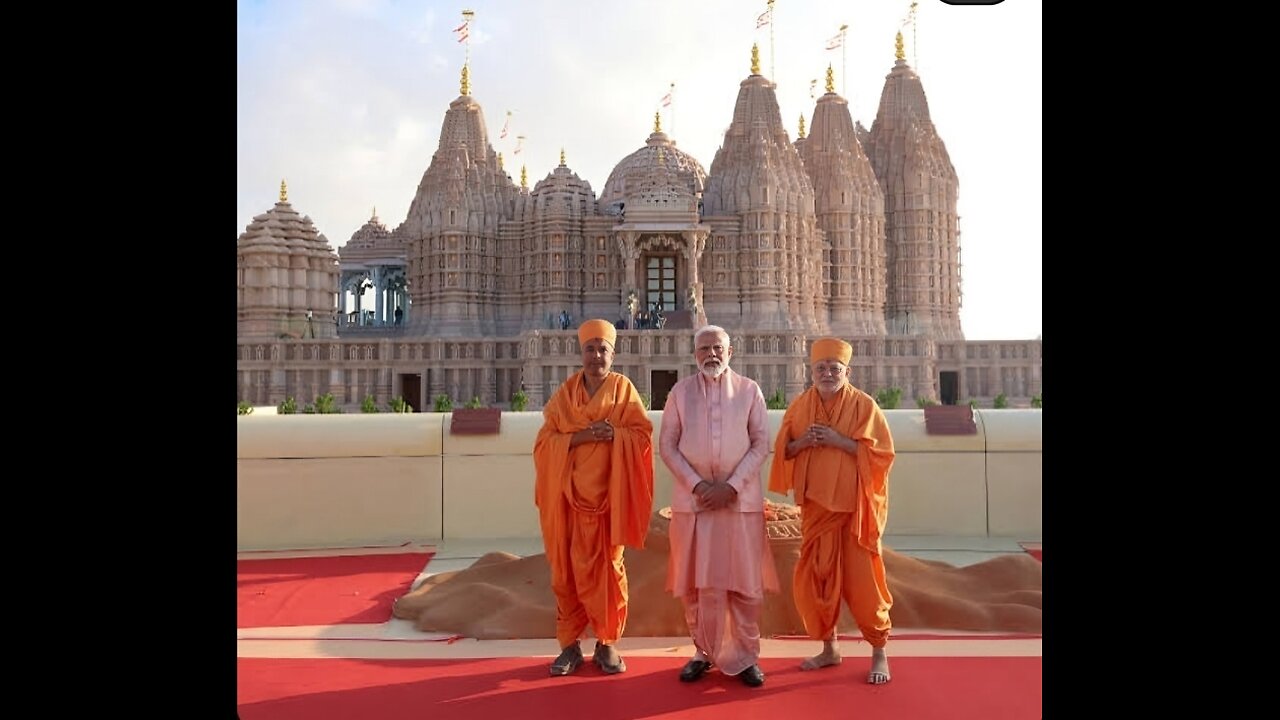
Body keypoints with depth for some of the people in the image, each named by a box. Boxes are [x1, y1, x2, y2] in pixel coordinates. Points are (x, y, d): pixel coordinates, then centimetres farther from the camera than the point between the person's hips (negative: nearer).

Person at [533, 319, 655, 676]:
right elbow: (544, 441, 0)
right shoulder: (564, 393, 7)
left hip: (608, 495, -1)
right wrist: (582, 436, -14)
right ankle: (569, 645, 14)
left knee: (607, 567, 3)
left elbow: (643, 435, -2)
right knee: (568, 569, 3)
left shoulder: (624, 389, 3)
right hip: (569, 496, 1)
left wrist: (614, 434, -20)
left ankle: (607, 643, 16)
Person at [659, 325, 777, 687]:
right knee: (696, 580, 7)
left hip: (741, 498, -1)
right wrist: (696, 484, -9)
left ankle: (746, 656, 16)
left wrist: (731, 485, -11)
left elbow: (761, 444, -1)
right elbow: (667, 444, 2)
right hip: (692, 497, 1)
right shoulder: (680, 391, 5)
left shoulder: (750, 390, 3)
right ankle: (703, 651, 21)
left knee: (744, 579, 3)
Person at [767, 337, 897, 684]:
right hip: (816, 507, 4)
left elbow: (882, 453, -10)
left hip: (855, 507, -4)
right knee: (812, 579, 8)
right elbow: (783, 451, 9)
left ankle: (879, 652, 17)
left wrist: (839, 441, -19)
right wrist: (802, 441, -12)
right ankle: (829, 648, 25)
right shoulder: (800, 405, 6)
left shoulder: (864, 405, -6)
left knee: (862, 580, -1)